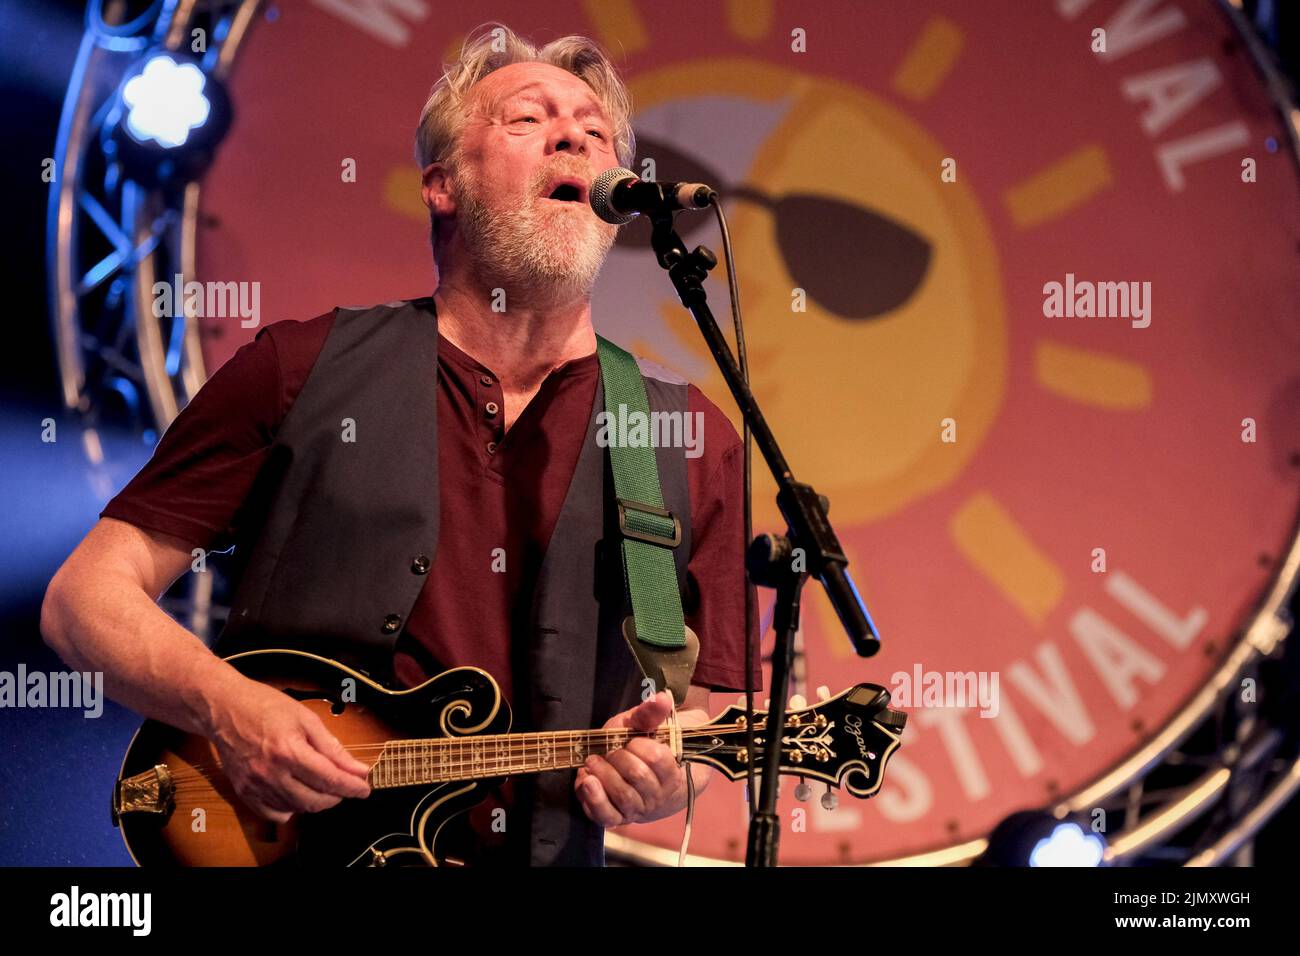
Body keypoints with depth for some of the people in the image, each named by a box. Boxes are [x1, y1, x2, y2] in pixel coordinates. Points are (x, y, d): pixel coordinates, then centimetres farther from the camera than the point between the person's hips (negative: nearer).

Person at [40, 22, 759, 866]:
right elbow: (88, 595, 5)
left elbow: (707, 715, 13)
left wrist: (663, 774, -8)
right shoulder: (305, 370, 6)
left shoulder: (697, 443, 9)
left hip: (535, 853, 2)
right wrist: (229, 708, -11)